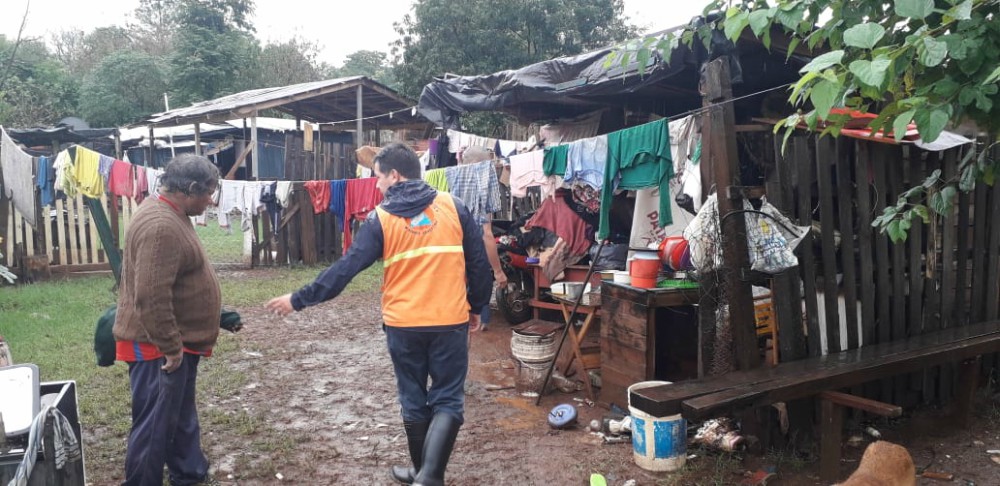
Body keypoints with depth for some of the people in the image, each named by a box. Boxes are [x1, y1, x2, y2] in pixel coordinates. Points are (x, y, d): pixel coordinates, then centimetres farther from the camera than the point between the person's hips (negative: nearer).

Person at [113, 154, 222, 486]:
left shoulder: (169, 213, 9)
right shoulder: (161, 226, -26)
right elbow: (151, 298, -30)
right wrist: (171, 347, -22)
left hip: (177, 342, 11)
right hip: (158, 347, -11)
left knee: (181, 416, 22)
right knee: (155, 424, 1)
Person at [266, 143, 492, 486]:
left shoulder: (381, 218, -4)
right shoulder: (453, 207, 0)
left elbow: (346, 268, -6)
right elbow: (479, 262, 3)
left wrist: (299, 299, 3)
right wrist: (476, 307, 15)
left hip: (403, 324, 0)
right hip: (451, 321, 0)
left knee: (414, 399, 18)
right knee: (448, 400, 8)